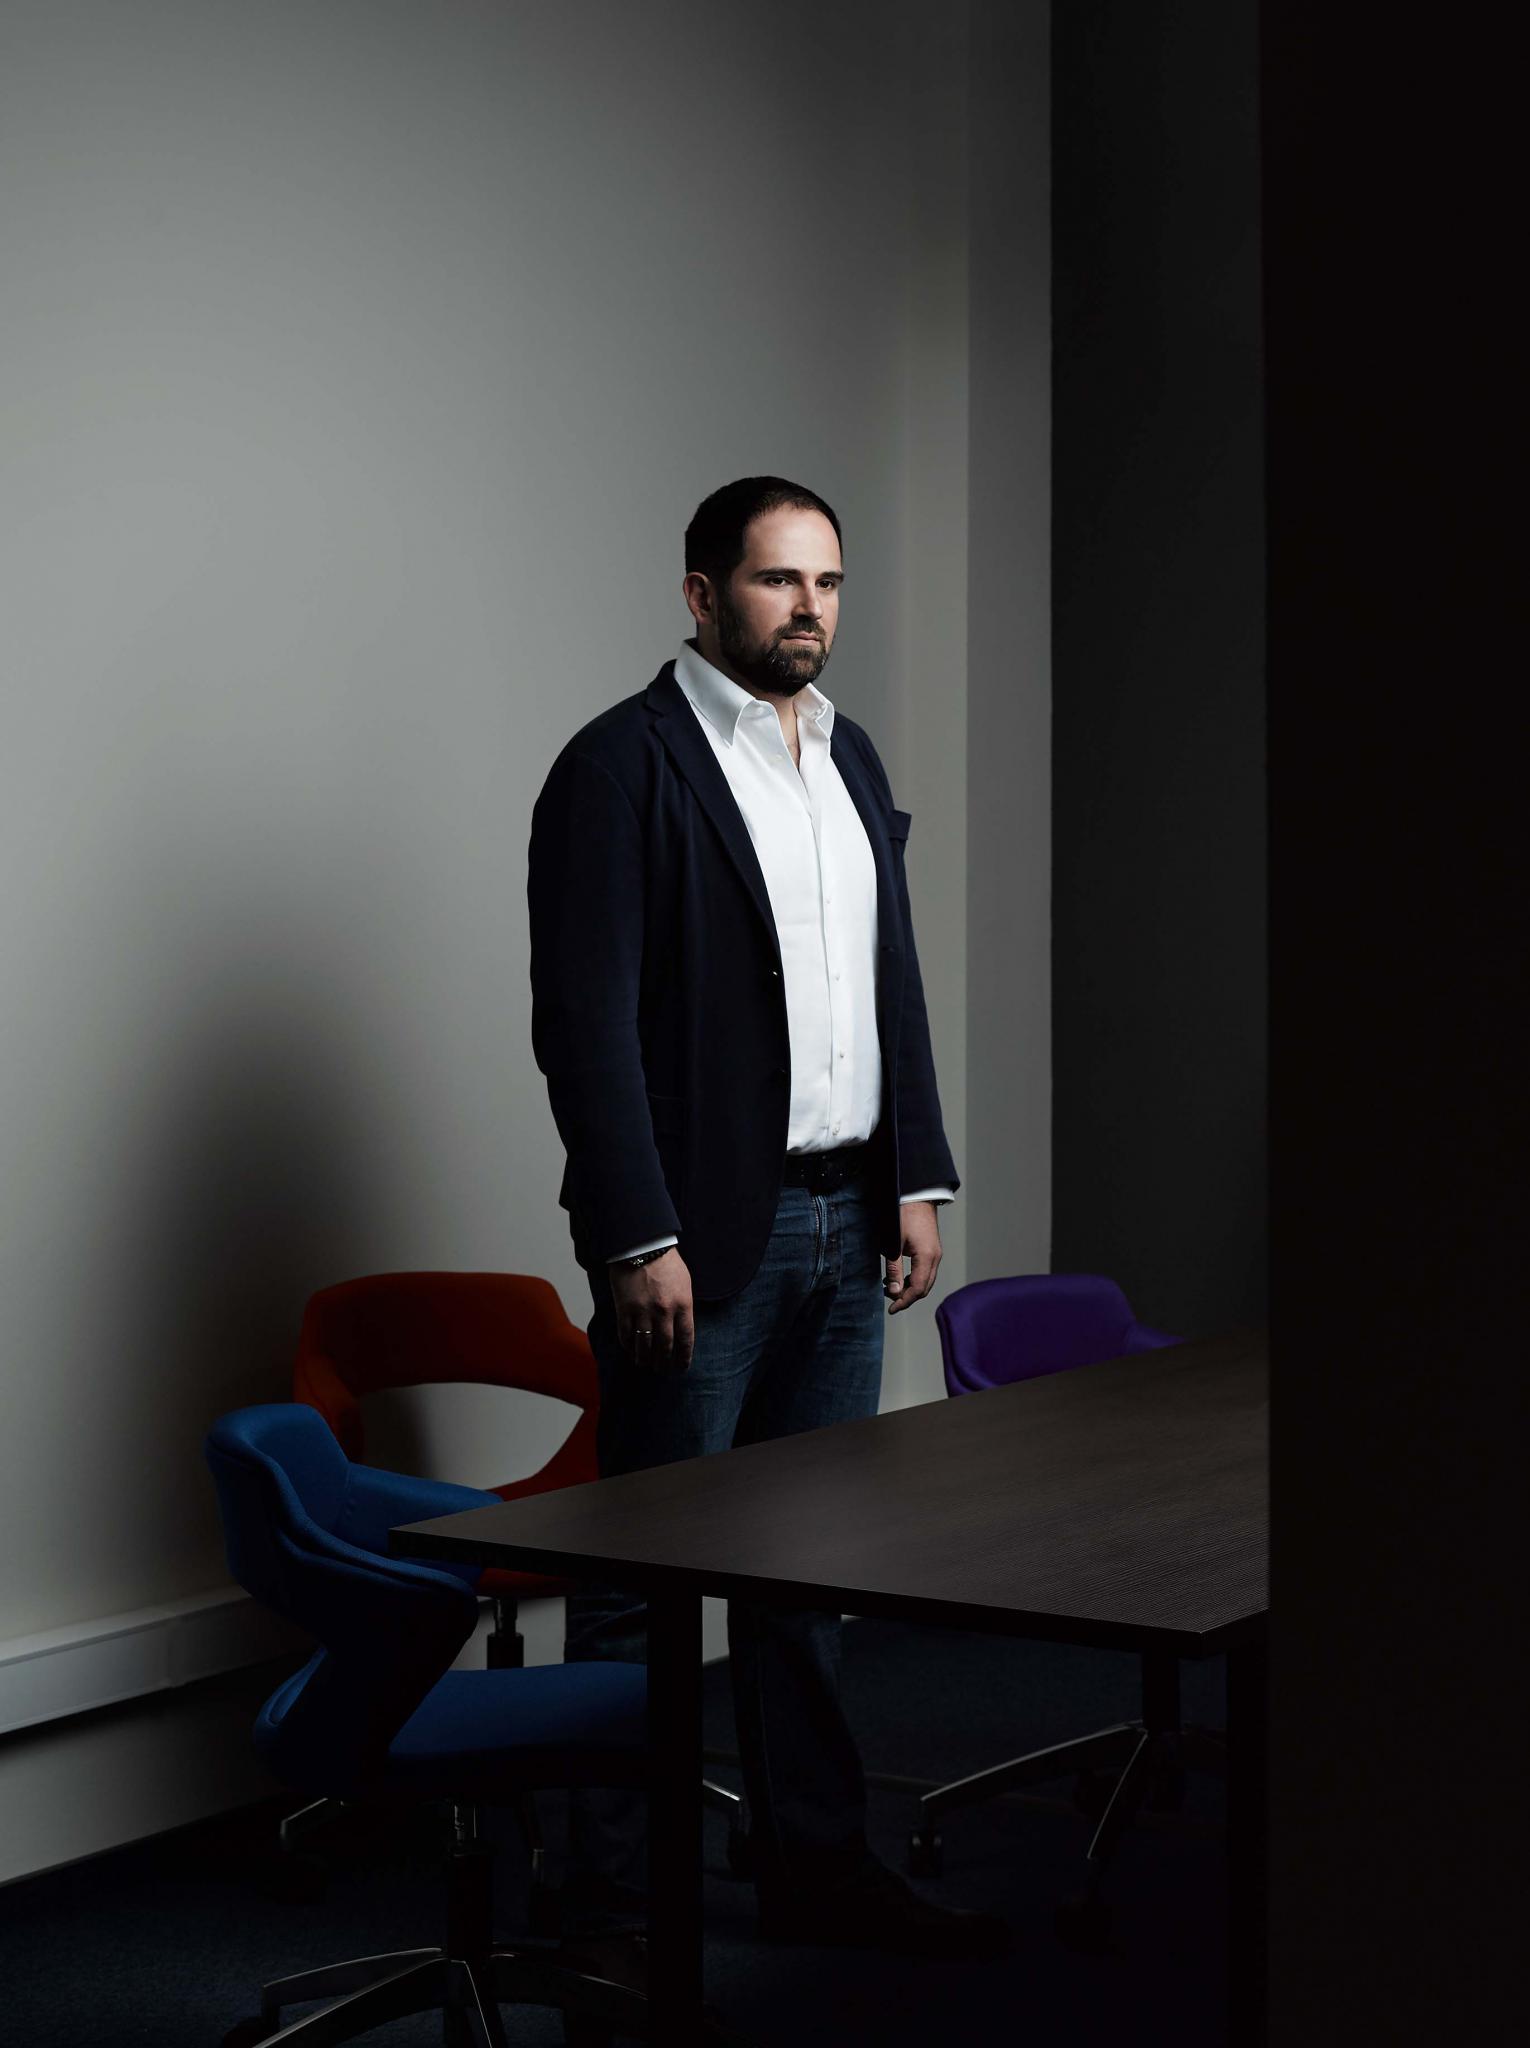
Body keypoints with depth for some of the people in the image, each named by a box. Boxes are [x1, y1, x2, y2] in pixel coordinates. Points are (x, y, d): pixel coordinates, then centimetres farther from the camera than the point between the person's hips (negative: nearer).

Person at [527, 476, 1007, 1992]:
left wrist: (916, 1179, 10)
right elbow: (586, 1019, -14)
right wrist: (640, 1237, -18)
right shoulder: (621, 766, -10)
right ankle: (611, 1908, 8)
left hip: (845, 1222, 7)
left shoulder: (849, 758, 14)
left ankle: (814, 1864, 25)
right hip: (701, 1235, -7)